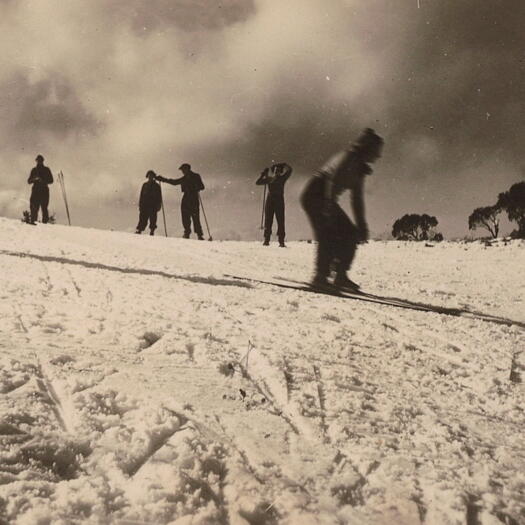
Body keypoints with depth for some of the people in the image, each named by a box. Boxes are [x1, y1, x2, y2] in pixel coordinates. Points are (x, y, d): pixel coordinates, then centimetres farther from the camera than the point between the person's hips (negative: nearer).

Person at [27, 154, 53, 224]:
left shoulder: (46, 169, 10)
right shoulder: (34, 170, 15)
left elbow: (51, 180, 4)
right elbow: (29, 181, 12)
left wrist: (43, 181, -13)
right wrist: (34, 179, -10)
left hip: (44, 190, -2)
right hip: (35, 190, 2)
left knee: (44, 207, -9)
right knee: (34, 207, -9)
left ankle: (45, 221, -10)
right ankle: (33, 220, -11)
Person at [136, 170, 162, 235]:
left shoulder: (157, 186, 8)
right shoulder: (145, 185, 14)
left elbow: (159, 197, 7)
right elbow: (141, 195, 14)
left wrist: (159, 205, -2)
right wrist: (140, 205, 7)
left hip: (153, 206, -1)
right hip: (145, 205, 1)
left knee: (153, 220, -3)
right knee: (143, 220, -5)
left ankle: (152, 231, 2)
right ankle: (139, 230, -6)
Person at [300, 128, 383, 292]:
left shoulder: (360, 168, 13)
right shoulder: (348, 158, -13)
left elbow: (357, 200, 17)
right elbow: (333, 179, -28)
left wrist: (361, 226, 13)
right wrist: (329, 208, -39)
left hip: (326, 199, 9)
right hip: (315, 195, -9)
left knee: (351, 235, 2)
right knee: (328, 235, -21)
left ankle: (341, 277, 2)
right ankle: (320, 277, -21)